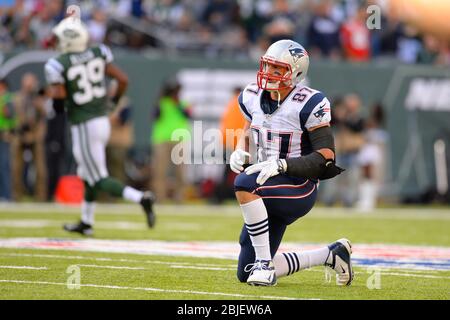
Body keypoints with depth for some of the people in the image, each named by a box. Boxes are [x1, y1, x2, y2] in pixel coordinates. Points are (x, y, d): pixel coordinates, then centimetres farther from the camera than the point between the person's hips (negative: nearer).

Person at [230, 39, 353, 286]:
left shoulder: (307, 105, -17)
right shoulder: (253, 97, 3)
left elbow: (326, 157, -19)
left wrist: (281, 165, -30)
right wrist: (240, 152, -1)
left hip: (298, 188, -8)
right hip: (268, 188, 8)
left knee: (244, 184, -37)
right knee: (246, 274, 8)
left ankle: (264, 262, -24)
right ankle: (331, 255, 24)